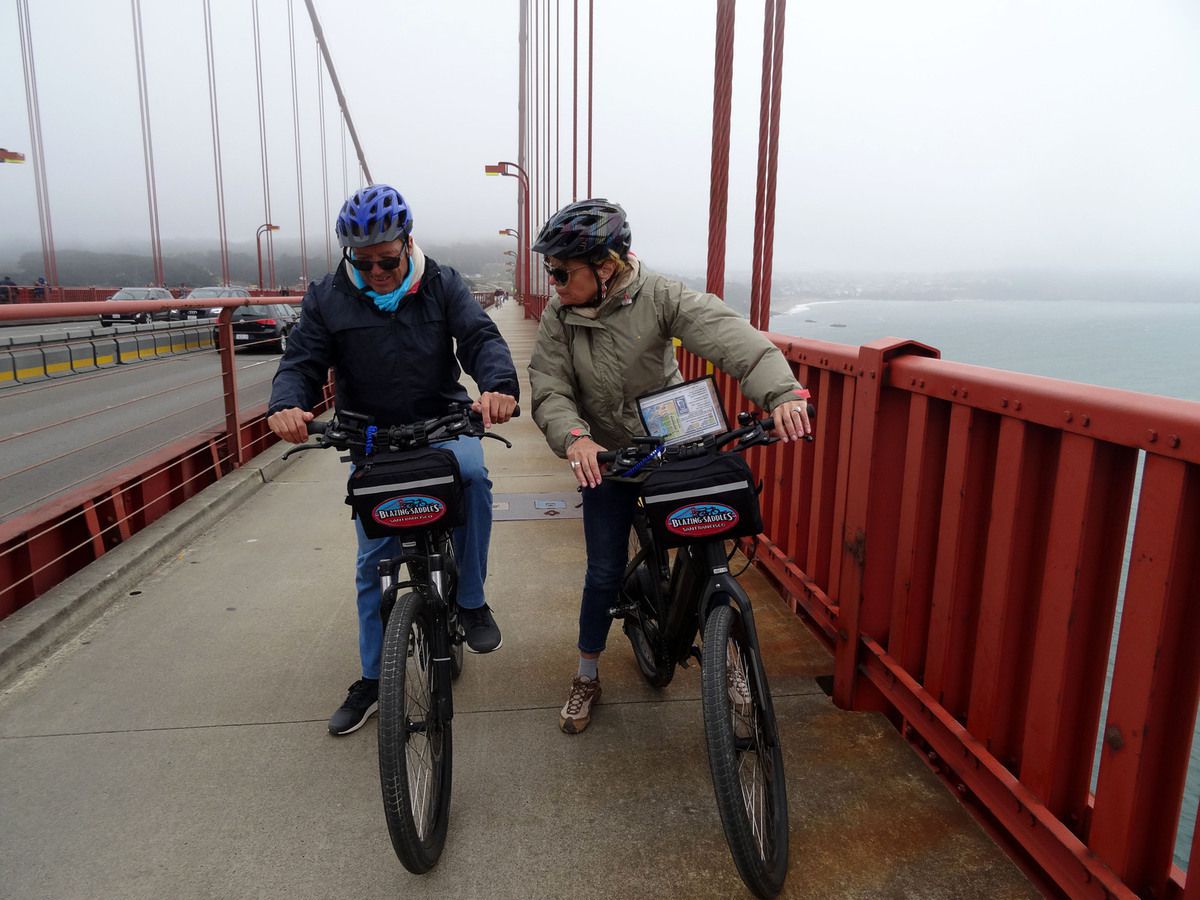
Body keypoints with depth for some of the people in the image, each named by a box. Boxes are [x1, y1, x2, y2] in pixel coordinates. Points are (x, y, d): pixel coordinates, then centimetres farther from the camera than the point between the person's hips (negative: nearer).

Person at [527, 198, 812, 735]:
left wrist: (783, 390, -48)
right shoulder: (558, 318, -9)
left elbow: (725, 334, -31)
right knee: (604, 571, 5)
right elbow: (548, 392, -15)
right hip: (605, 458, 1)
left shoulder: (659, 297, -18)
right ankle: (587, 680, 27)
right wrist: (573, 438, -37)